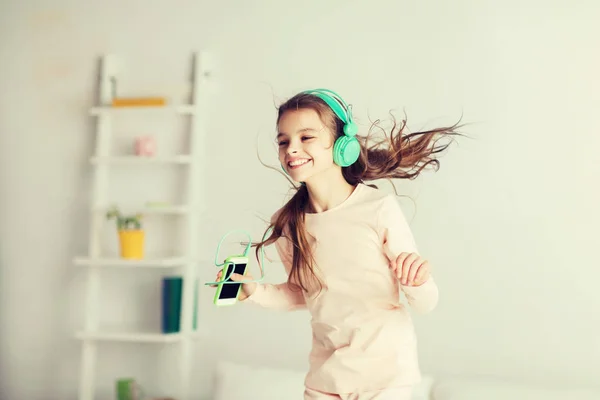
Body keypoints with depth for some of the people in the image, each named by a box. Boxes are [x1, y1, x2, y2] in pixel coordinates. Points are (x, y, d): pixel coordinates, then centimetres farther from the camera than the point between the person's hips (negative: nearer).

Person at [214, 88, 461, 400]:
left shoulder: (379, 209, -19)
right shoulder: (287, 225, -6)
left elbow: (425, 304, -14)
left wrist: (417, 279, -35)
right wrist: (255, 292, -3)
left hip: (385, 372, -3)